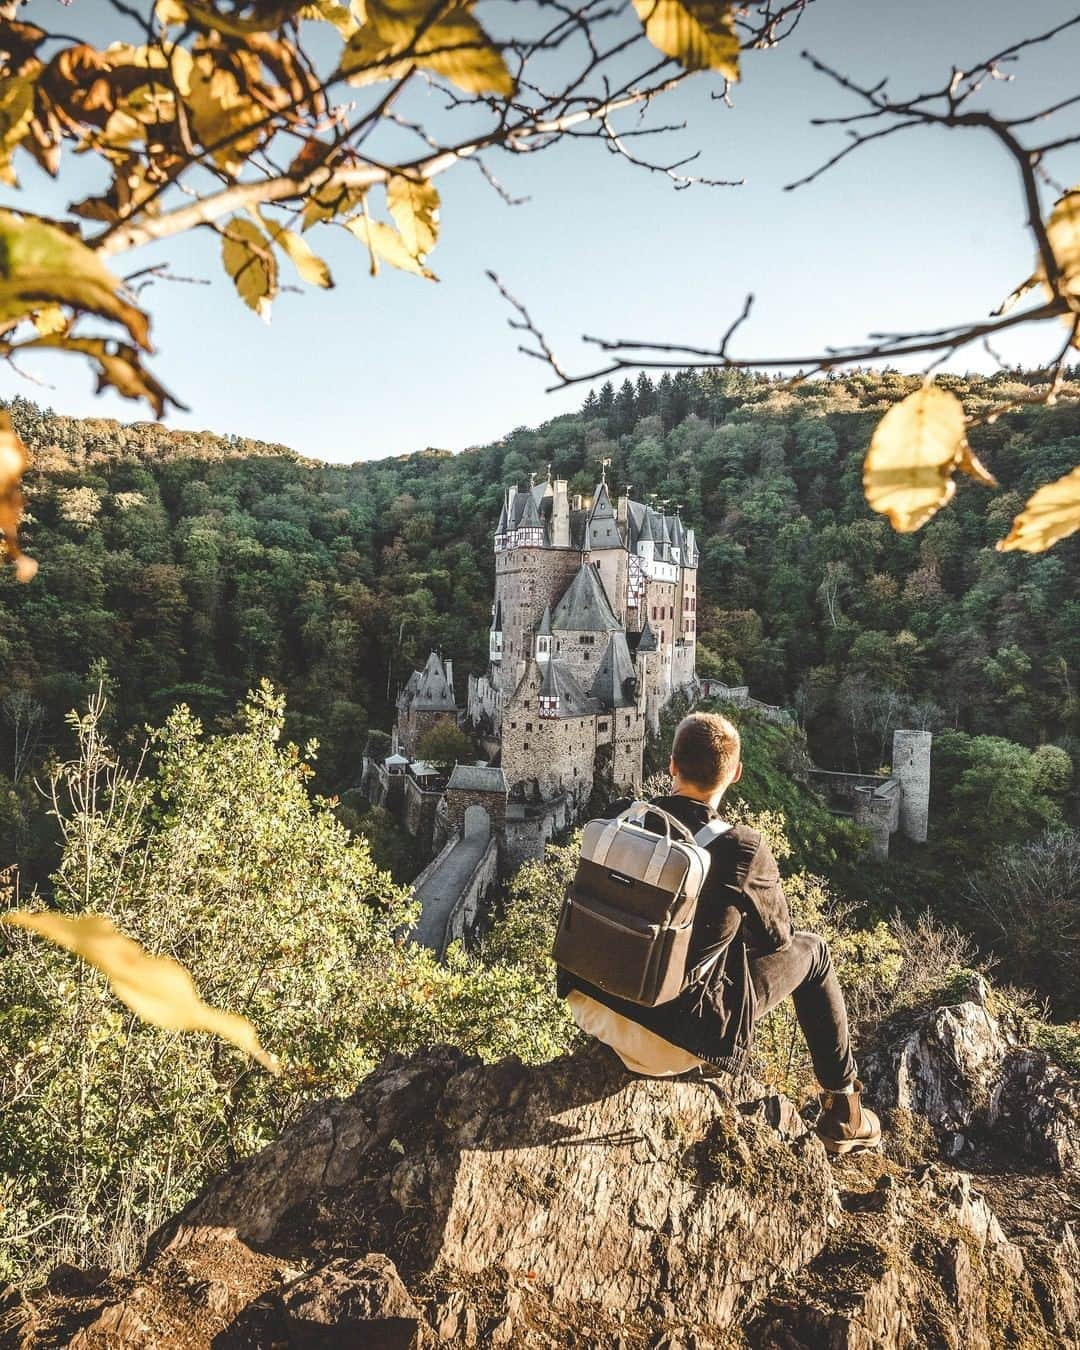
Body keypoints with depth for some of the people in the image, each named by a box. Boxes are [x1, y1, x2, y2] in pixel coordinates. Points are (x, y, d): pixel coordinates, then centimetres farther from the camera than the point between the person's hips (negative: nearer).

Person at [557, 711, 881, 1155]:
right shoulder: (745, 850, -20)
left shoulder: (619, 819, -9)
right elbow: (777, 936, -3)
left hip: (588, 1006, 5)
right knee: (810, 951, 16)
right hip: (671, 1042, -4)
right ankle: (843, 1112, 31)